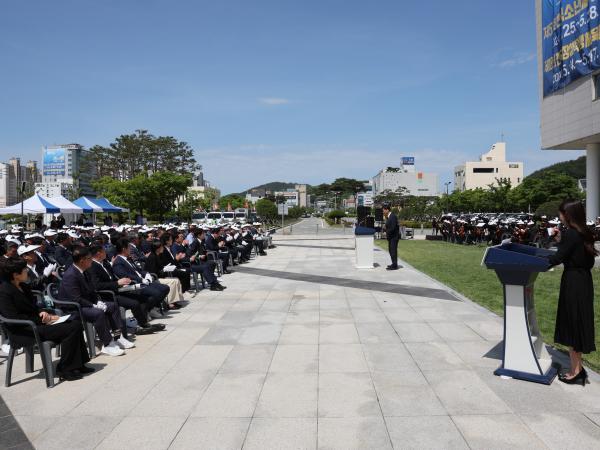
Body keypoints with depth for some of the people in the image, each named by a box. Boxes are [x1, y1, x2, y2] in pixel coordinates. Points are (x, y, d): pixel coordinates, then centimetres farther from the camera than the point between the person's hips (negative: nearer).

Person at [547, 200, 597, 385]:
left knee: (571, 325, 2)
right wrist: (561, 241, 9)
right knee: (577, 324, 16)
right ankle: (578, 369, 26)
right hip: (584, 281, 9)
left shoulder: (571, 234, -18)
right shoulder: (584, 233, 8)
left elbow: (557, 258, -18)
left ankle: (576, 372, 12)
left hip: (573, 283, -9)